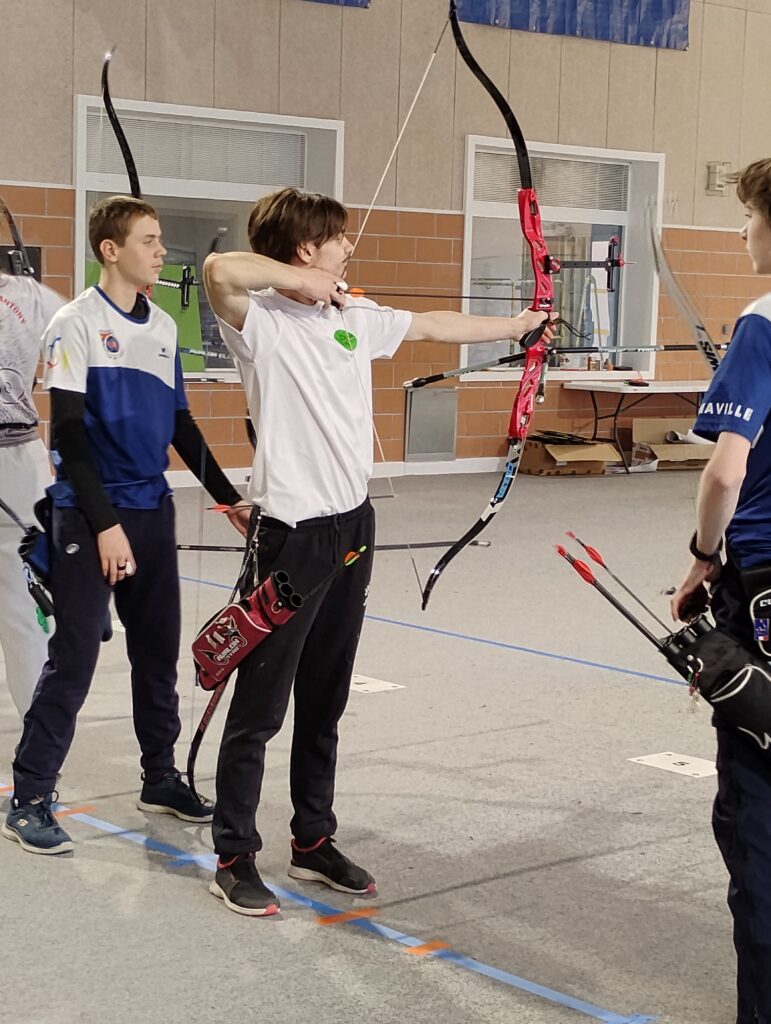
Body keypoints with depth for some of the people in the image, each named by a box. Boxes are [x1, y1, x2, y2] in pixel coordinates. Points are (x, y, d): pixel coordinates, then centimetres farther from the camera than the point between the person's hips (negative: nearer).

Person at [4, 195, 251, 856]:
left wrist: (229, 497, 17)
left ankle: (161, 777, 27)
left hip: (152, 512, 6)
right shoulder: (77, 324, -9)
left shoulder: (163, 327, 10)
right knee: (75, 658, -5)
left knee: (159, 652, 13)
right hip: (88, 519, -6)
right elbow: (68, 433, -14)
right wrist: (104, 523, -18)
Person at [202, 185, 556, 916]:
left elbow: (433, 327, 24)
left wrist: (518, 325, 33)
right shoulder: (260, 320, -13)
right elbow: (220, 269, -35)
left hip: (351, 526, 8)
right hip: (292, 533, -7)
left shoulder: (354, 316, 10)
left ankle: (313, 843, 28)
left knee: (324, 700, 16)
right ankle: (234, 859, 12)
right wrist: (300, 281, -21)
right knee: (261, 705, 1)